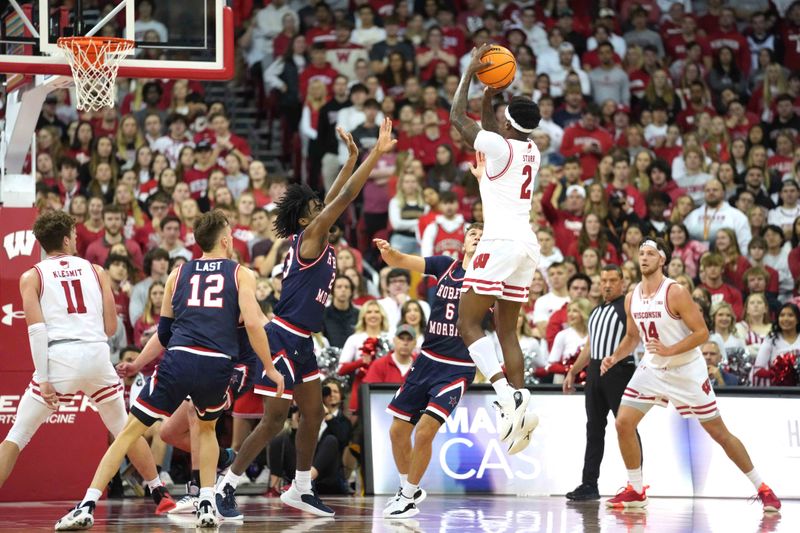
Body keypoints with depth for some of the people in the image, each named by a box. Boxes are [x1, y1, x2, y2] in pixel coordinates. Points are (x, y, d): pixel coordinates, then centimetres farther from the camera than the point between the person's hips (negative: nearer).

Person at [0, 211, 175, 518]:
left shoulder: (32, 277, 8)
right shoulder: (95, 271, 15)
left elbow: (36, 328, -5)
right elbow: (111, 327, 11)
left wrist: (44, 380, -7)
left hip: (59, 358, -2)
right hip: (97, 356, 2)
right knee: (125, 430, 22)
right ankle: (161, 495, 25)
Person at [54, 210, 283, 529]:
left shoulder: (178, 274, 19)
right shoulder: (241, 275, 12)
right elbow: (252, 324, -1)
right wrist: (270, 368, 6)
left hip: (178, 360, 0)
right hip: (217, 365, 0)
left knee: (130, 431, 5)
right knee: (207, 429, 29)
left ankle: (87, 506, -4)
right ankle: (207, 505, 15)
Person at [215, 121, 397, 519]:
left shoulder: (315, 240, 10)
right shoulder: (309, 237, -13)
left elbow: (335, 198, 20)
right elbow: (345, 199, -20)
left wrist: (354, 157, 16)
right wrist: (377, 154, -19)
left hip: (300, 343, 10)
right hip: (283, 339, -10)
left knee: (313, 413, 12)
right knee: (274, 420, -7)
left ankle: (301, 489, 22)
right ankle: (226, 487, -1)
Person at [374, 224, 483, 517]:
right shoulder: (445, 265, 4)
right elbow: (400, 261, -7)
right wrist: (388, 252, -29)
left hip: (458, 369, -4)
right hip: (427, 360, 4)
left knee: (424, 432, -15)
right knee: (398, 430, 6)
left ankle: (408, 497, 4)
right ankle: (409, 489, 28)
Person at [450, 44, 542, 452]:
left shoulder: (500, 146, -9)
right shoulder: (531, 151, 14)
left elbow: (457, 116, 0)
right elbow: (487, 132, 33)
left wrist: (471, 72, 7)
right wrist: (489, 93, 28)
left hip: (501, 241, -9)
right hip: (526, 245, 9)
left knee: (468, 323, -7)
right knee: (506, 329, 12)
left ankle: (507, 396, -22)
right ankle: (521, 409, 4)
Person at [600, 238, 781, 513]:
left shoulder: (676, 293, -18)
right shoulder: (632, 297, 1)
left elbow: (702, 332, -19)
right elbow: (632, 336, 15)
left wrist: (670, 350, -30)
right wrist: (614, 358, -2)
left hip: (687, 370, -6)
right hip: (652, 368, 6)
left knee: (718, 431, -2)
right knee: (623, 423, -6)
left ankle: (762, 488, 9)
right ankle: (636, 492, 8)